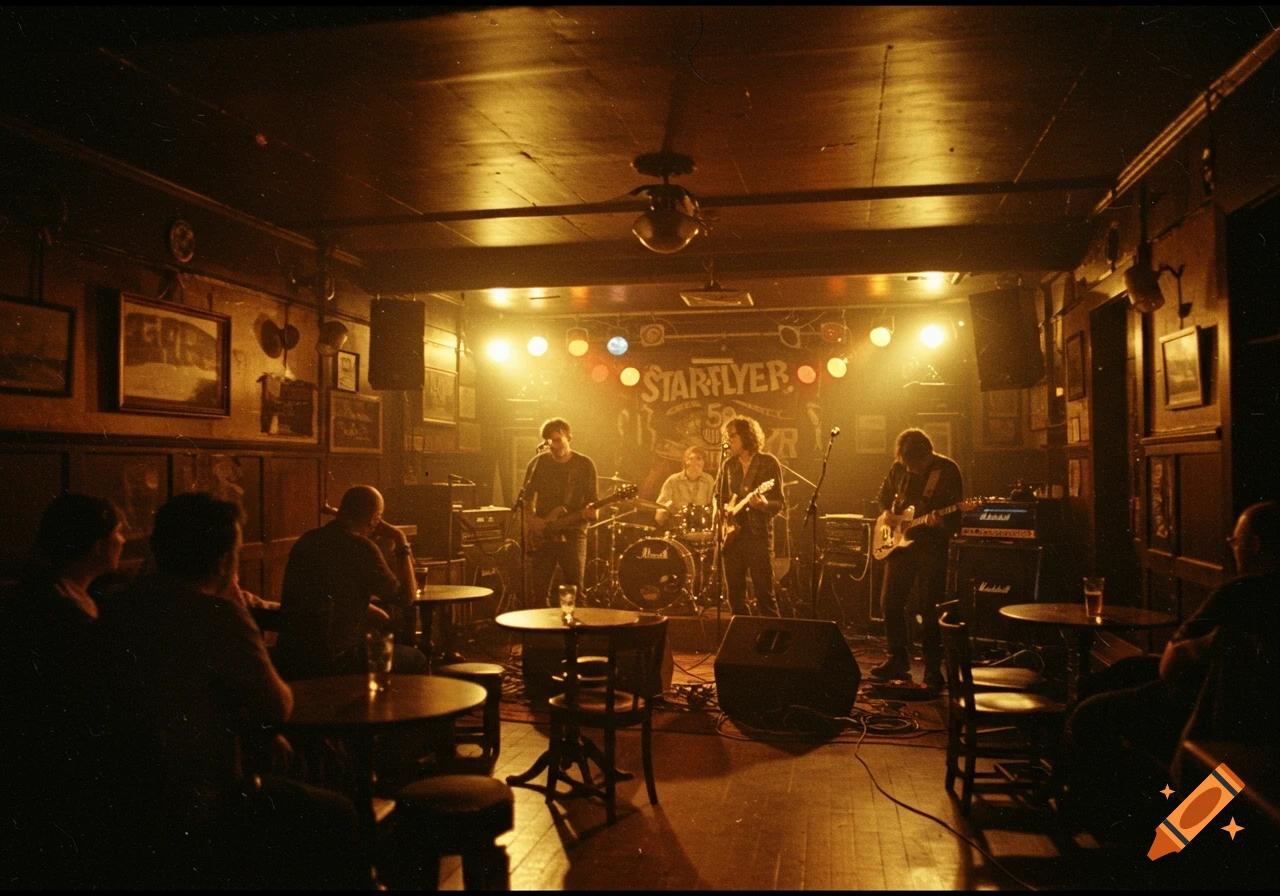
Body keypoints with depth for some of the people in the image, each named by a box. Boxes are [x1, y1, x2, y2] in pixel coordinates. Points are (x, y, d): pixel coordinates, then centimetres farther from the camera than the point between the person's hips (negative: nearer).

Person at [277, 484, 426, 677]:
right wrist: (402, 543, -3)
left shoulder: (307, 540, 7)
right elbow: (406, 598, -10)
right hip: (334, 659, -8)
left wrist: (378, 615, 18)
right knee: (414, 659, 15)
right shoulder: (360, 547, -17)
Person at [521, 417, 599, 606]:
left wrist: (591, 512, -21)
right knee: (538, 591, 3)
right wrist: (531, 520, -2)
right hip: (541, 535, 2)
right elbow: (527, 496, 13)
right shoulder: (538, 463, 5)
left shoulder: (585, 464, -1)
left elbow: (591, 499, 1)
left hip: (572, 532, -2)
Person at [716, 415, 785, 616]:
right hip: (733, 535, 5)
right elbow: (719, 497, 22)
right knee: (735, 595, 9)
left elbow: (780, 503, -6)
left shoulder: (768, 463, -4)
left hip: (758, 535, -5)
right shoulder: (728, 465, 11)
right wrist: (722, 519, 4)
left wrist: (763, 504, -27)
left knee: (764, 594, -7)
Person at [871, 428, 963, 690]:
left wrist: (940, 521, -31)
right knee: (890, 602, 5)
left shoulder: (948, 470, -10)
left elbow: (956, 514, -10)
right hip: (900, 543, 4)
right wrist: (887, 514, 1)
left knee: (931, 609, -2)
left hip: (932, 547, -4)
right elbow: (884, 494, 20)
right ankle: (897, 660, 19)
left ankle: (933, 669, 10)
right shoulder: (899, 467, 2)